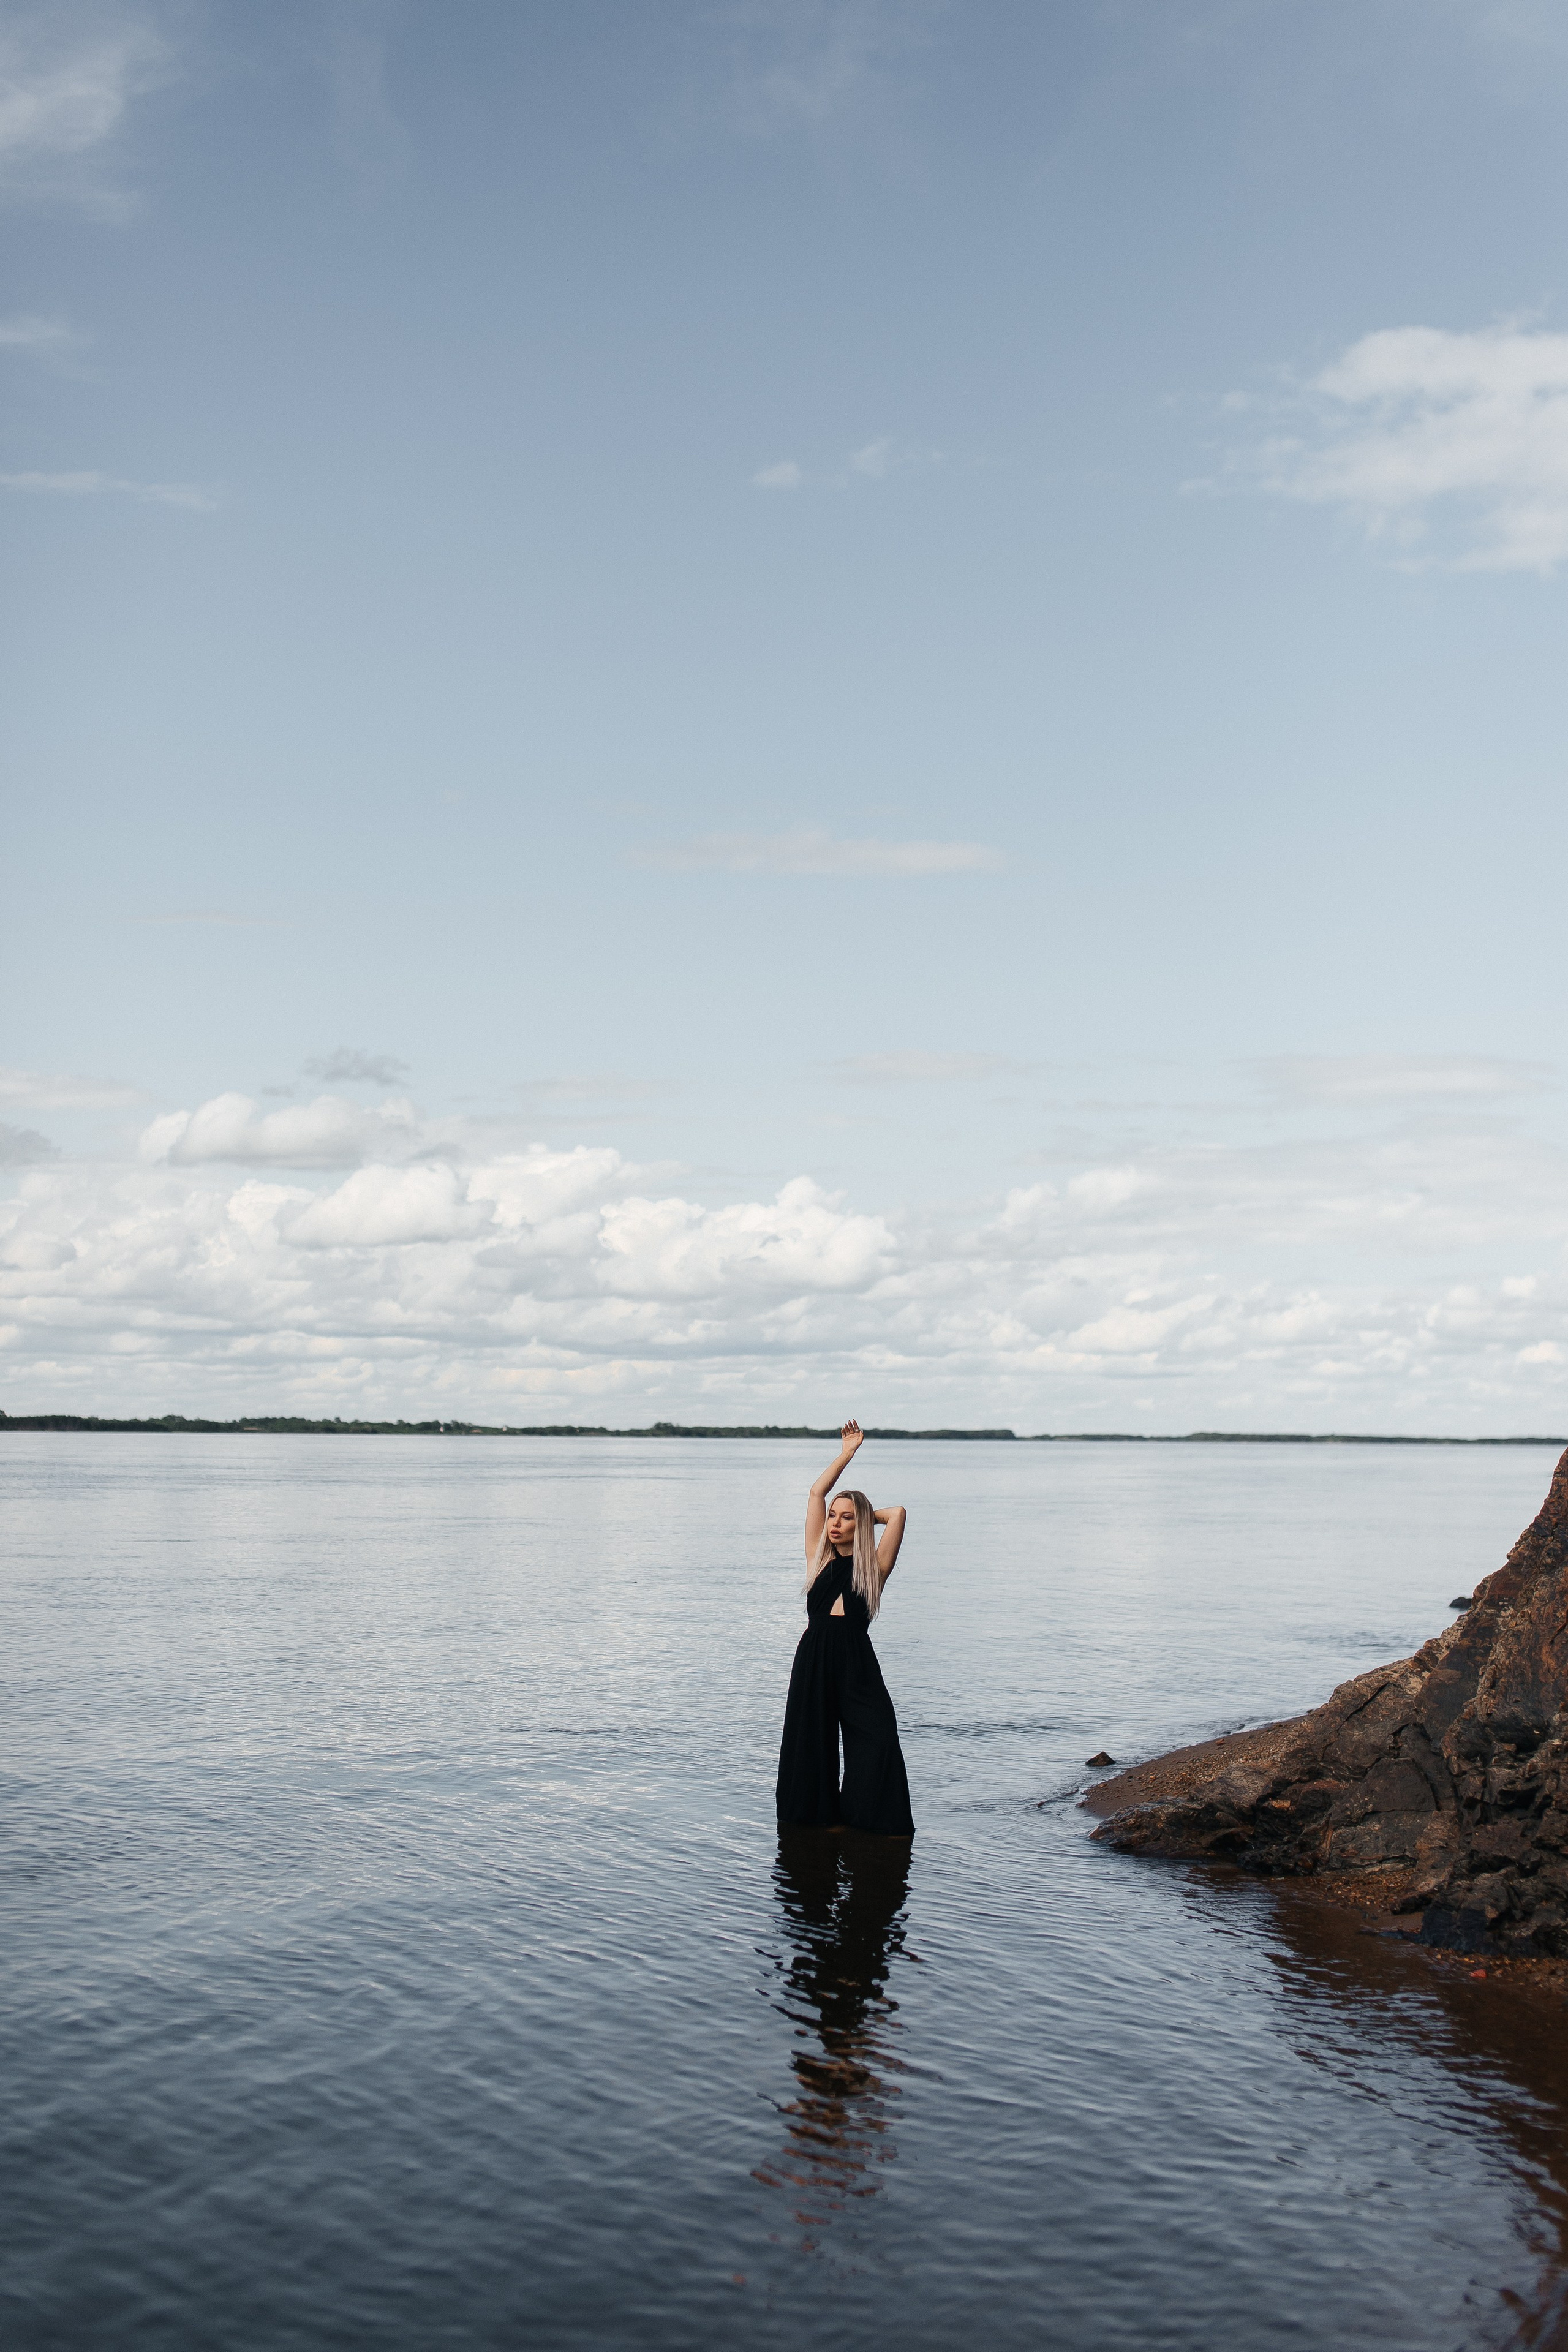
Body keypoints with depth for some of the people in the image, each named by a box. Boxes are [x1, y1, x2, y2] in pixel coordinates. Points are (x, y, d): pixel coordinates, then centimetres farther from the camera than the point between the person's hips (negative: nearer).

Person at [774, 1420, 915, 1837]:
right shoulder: (820, 1559, 11)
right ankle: (825, 1817, 21)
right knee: (811, 1745, 6)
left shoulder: (873, 1567, 5)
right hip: (813, 1660, 3)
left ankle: (880, 1822, -3)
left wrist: (865, 1515, 15)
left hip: (857, 1665, -3)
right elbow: (816, 1493, 9)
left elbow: (897, 1513, -3)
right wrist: (848, 1452, 15)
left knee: (879, 1742, -13)